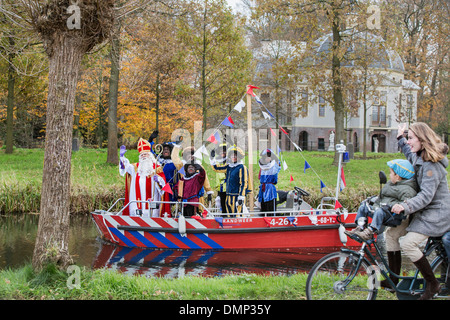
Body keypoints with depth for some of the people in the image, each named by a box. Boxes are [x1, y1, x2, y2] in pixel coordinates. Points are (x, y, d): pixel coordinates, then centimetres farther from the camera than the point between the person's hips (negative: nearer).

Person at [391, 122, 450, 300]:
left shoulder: (432, 165, -23)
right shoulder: (419, 157, 7)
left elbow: (426, 196, -32)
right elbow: (410, 155, 35)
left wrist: (406, 206, -44)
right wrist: (400, 138, 37)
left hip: (435, 214, -10)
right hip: (423, 211, 10)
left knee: (408, 242, -23)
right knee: (391, 234, 4)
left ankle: (432, 284, -9)